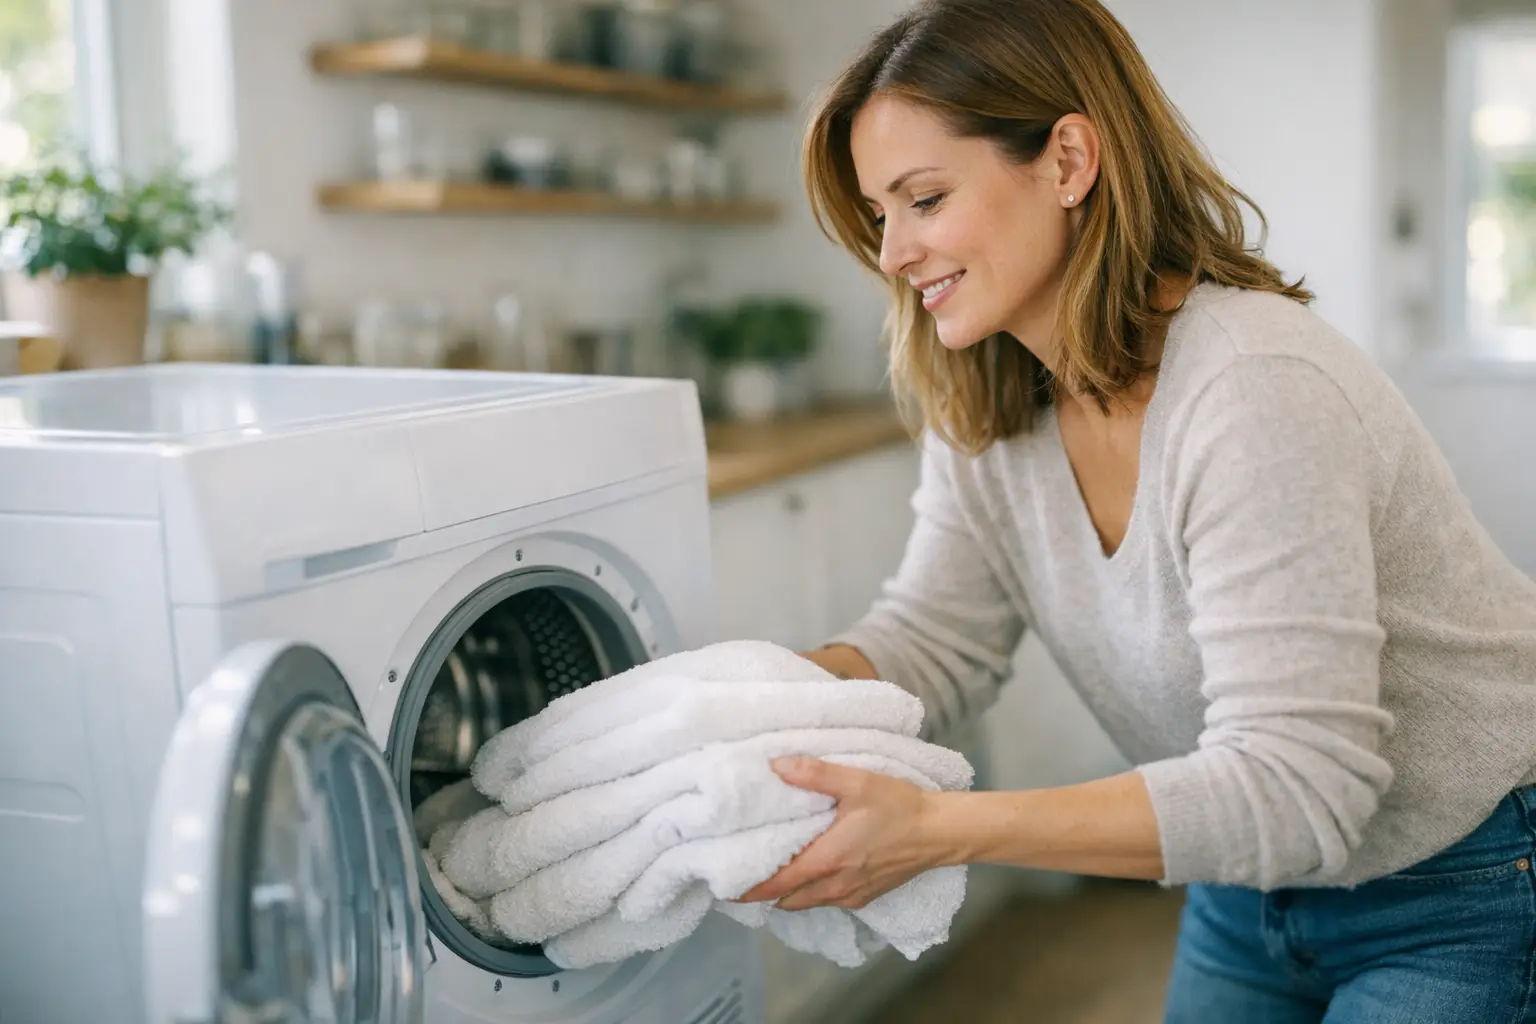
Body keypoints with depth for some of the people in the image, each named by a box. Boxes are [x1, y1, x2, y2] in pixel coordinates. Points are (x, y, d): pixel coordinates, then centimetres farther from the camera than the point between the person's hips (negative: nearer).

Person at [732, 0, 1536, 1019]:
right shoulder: (986, 413, -6)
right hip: (1256, 888, 7)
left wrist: (939, 829, -43)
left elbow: (1296, 787, -36)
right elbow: (930, 646, -5)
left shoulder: (1255, 390, -33)